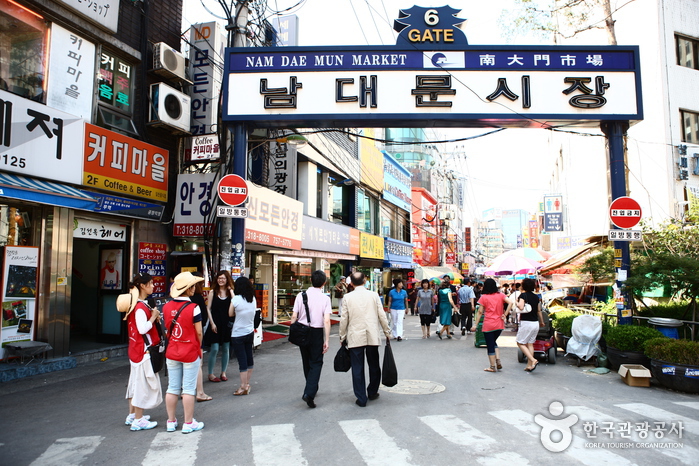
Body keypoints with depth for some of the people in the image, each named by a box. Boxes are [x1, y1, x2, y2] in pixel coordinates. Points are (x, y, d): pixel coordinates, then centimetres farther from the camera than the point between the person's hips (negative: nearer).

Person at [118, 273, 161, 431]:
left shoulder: (136, 304, 11)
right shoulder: (140, 307, -21)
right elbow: (142, 329, -28)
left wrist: (153, 317, 2)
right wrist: (153, 316, -16)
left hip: (136, 348, 11)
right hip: (143, 349, -10)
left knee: (136, 381, 18)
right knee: (143, 382, -2)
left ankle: (132, 415, 29)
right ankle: (138, 420, 5)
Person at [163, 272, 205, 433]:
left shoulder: (166, 307, -3)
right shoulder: (193, 308, -18)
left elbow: (167, 329, 5)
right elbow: (199, 332, -12)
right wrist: (199, 347, 5)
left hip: (171, 352, 5)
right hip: (190, 352, -5)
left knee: (172, 388, 13)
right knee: (188, 389, 4)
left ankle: (171, 422, 23)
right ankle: (188, 423, 12)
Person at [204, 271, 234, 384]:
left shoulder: (231, 292, 4)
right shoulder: (213, 292, 1)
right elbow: (208, 308, 0)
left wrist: (231, 292, -13)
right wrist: (212, 323, -7)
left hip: (227, 324, 2)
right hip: (216, 324, -2)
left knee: (226, 349, 8)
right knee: (214, 349, -3)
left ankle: (223, 372, 21)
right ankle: (210, 374, 9)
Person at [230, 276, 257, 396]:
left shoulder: (236, 299, -15)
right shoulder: (253, 299, -1)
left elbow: (230, 314, -3)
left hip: (238, 334, -5)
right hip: (250, 332, 6)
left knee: (242, 360, 0)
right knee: (249, 358, 14)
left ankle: (243, 387, 6)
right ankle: (247, 384, 24)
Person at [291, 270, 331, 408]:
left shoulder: (301, 295, -4)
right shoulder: (325, 298, -9)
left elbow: (294, 316, -4)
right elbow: (326, 321, -14)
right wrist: (327, 340, -9)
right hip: (317, 332, -3)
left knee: (306, 362, 19)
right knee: (316, 363, 6)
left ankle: (312, 388, 35)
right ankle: (309, 393, -9)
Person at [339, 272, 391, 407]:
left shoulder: (348, 298, -4)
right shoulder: (374, 295, -2)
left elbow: (344, 319, -1)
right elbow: (382, 316, -1)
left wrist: (342, 337, 10)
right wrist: (387, 332, 12)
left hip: (355, 338, -1)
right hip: (372, 337, 1)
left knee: (357, 369, 5)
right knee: (374, 366, 18)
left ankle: (361, 399, 8)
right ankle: (372, 392, 31)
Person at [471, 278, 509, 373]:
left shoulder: (484, 297, -6)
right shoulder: (501, 295, 3)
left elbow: (480, 312, -6)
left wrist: (475, 325, -2)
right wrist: (505, 314, -8)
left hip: (488, 325, -4)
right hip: (499, 325, 4)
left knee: (490, 345, 7)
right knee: (494, 342, 23)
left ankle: (492, 367, 11)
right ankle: (498, 361, 9)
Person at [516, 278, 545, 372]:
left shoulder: (523, 295, -11)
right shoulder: (536, 297, 9)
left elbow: (521, 307, -26)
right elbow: (539, 311, 17)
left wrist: (517, 302, -5)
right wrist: (541, 322, 30)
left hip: (526, 322, -7)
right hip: (535, 323, 7)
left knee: (520, 343, 2)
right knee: (530, 344, 11)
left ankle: (533, 360, -13)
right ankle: (529, 365, 10)